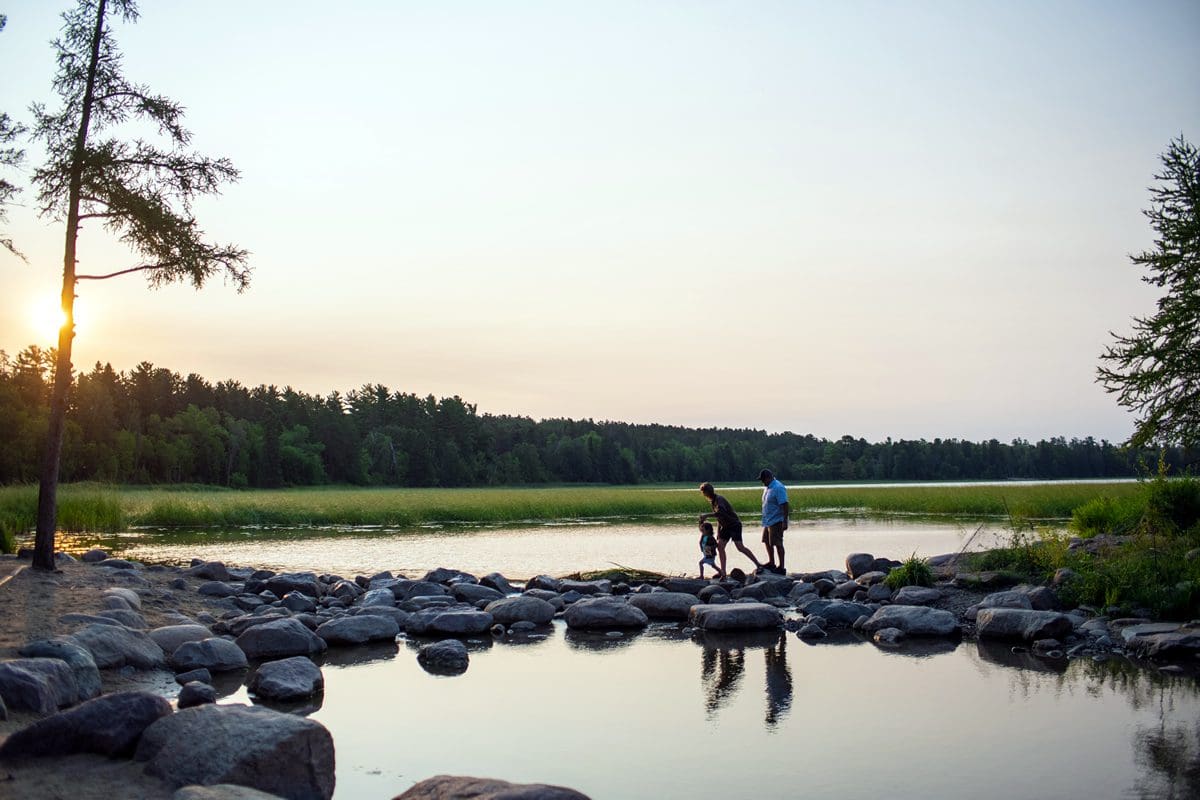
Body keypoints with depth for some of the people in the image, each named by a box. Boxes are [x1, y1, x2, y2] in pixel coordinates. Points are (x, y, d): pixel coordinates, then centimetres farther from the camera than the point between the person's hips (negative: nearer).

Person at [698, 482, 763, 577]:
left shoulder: (719, 499, -18)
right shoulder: (713, 501, 12)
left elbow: (721, 512, -39)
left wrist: (706, 515, -41)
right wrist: (718, 532, 18)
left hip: (734, 524, -9)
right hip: (726, 526, 9)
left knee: (740, 546, -18)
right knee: (719, 545, -3)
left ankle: (758, 565, -11)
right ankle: (723, 572, 1)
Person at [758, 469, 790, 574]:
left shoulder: (778, 488, -18)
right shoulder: (767, 488, 13)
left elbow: (784, 505, -21)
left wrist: (785, 521, -24)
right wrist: (764, 520, 24)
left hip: (776, 521, -10)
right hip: (767, 521, 10)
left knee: (777, 544, -5)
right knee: (767, 541, 18)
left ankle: (781, 567, 1)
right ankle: (771, 563, 32)